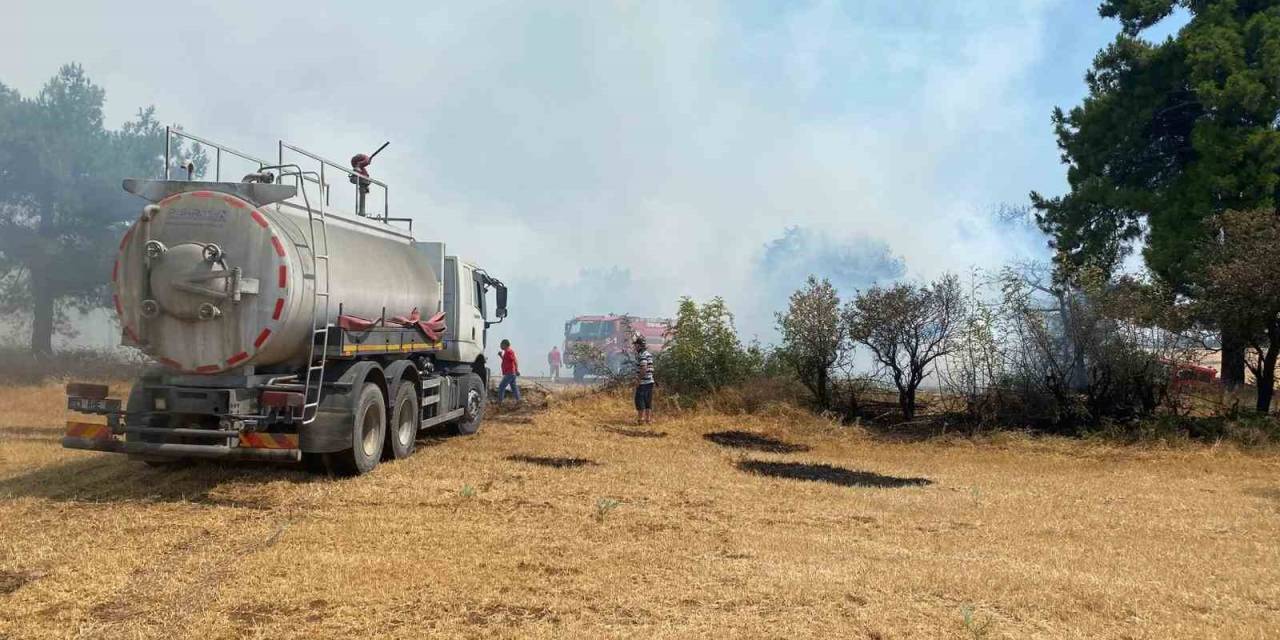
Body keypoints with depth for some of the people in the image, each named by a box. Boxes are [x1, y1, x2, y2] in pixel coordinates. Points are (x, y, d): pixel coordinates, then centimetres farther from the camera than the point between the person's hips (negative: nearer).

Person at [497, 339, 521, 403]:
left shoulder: (509, 351, -14)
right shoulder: (507, 352, 17)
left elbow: (515, 361, -22)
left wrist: (516, 370, -29)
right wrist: (501, 355, 16)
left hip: (509, 373, -10)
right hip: (511, 373, 10)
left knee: (501, 386, -7)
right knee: (514, 387, 10)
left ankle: (499, 401, -5)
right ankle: (518, 400, 9)